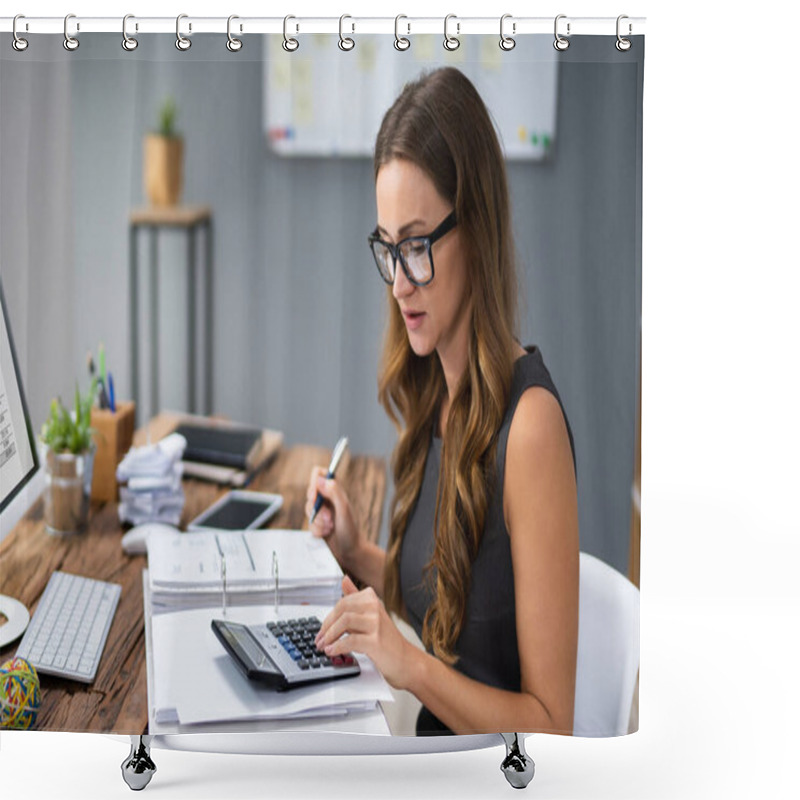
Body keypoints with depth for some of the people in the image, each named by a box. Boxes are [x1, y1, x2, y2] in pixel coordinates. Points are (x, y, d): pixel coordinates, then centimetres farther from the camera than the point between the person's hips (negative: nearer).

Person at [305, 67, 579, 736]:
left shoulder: (529, 420, -20)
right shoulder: (431, 397, 5)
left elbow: (551, 724, -17)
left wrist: (412, 665, -26)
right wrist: (359, 555, 3)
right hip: (431, 733, 7)